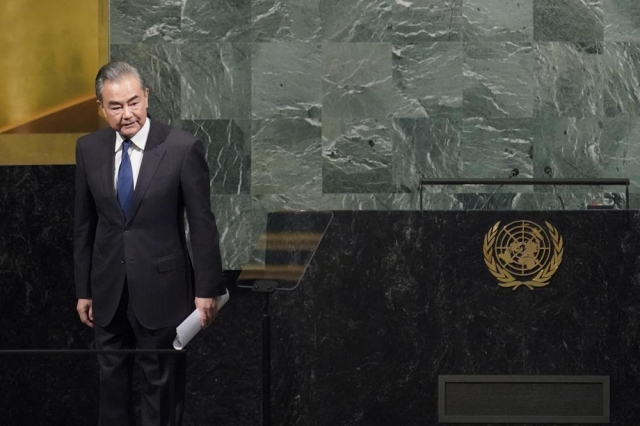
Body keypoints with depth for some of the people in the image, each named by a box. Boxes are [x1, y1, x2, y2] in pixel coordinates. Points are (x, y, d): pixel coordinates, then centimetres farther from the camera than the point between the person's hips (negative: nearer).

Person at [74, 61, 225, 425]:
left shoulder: (184, 148, -12)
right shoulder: (89, 149, 0)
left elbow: (202, 224, -8)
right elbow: (84, 224, 7)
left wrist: (207, 290, -7)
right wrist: (83, 290, 8)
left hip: (161, 288, -4)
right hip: (108, 290, 4)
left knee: (162, 382, 7)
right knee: (112, 380, 14)